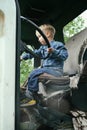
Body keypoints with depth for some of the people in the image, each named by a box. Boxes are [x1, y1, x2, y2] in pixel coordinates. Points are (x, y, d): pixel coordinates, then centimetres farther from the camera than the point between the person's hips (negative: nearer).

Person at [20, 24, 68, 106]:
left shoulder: (57, 45, -8)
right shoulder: (43, 47, 19)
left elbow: (65, 55, -19)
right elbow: (34, 53, 21)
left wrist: (54, 51, -32)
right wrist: (23, 56, 13)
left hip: (55, 70, -9)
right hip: (46, 68, 10)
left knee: (35, 73, -22)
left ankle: (30, 95, -16)